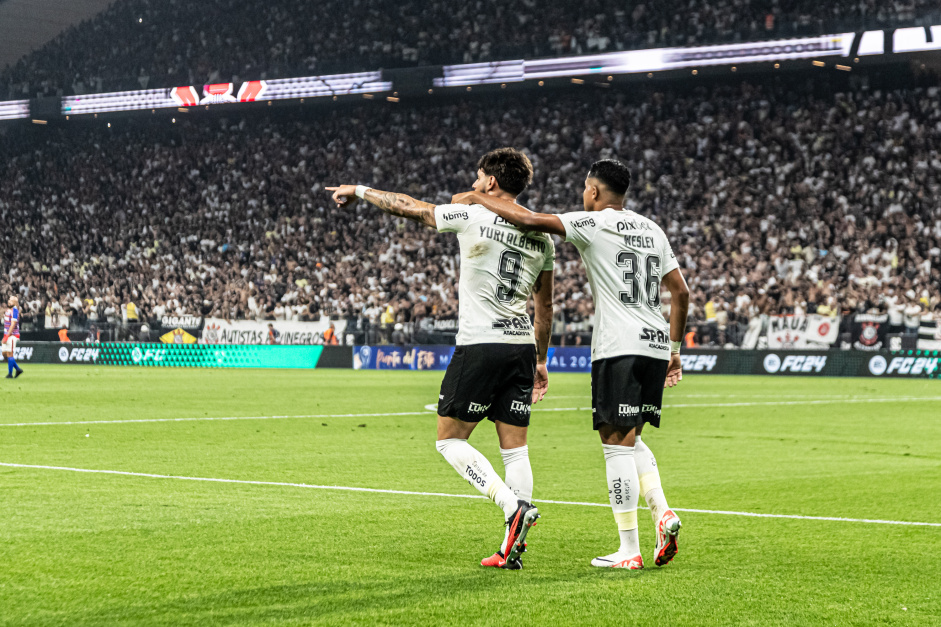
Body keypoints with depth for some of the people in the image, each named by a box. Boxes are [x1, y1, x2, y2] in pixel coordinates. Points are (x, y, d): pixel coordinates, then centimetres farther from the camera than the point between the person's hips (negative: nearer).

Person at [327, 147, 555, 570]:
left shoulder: (474, 217, -7)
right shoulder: (541, 234, 11)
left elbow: (407, 207, 2)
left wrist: (358, 191, 17)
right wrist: (541, 360, 27)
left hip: (480, 345, -6)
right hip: (521, 345, 6)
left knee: (450, 441, 2)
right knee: (515, 449, 5)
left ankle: (514, 507, -14)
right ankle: (513, 549, 1)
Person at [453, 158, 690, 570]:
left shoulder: (595, 224, -4)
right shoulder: (652, 230, 17)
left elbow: (529, 220, -12)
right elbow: (681, 292, 16)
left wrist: (475, 198, 1)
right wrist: (674, 349, 23)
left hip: (619, 348, -7)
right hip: (655, 345, 7)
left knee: (616, 443, -3)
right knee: (629, 439, 20)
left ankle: (629, 549, -3)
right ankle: (662, 512, 0)